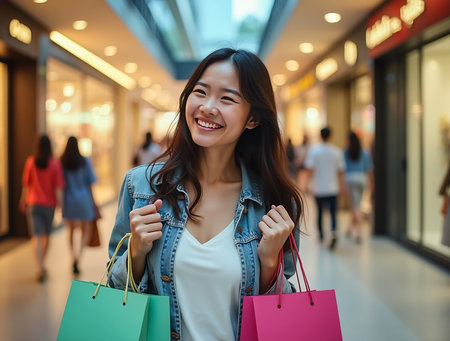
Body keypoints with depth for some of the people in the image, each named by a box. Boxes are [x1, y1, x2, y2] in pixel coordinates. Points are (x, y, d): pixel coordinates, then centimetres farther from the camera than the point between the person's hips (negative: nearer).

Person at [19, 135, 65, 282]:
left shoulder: (30, 161, -4)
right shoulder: (55, 164, -8)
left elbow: (26, 184, 3)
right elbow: (58, 188, -10)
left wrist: (23, 201, 17)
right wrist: (60, 204, -5)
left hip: (33, 204, 0)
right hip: (49, 204, 0)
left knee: (36, 237, -3)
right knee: (46, 235, 19)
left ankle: (40, 268, -17)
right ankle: (42, 264, 32)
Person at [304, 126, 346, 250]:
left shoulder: (313, 150, -5)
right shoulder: (336, 151, -1)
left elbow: (309, 169, -10)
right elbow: (340, 171, 4)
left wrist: (306, 182, -1)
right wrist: (342, 185, 14)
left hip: (318, 188, 0)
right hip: (332, 188, 0)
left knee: (320, 212, 15)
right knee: (333, 213, 3)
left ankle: (321, 235, 28)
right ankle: (334, 233, -20)